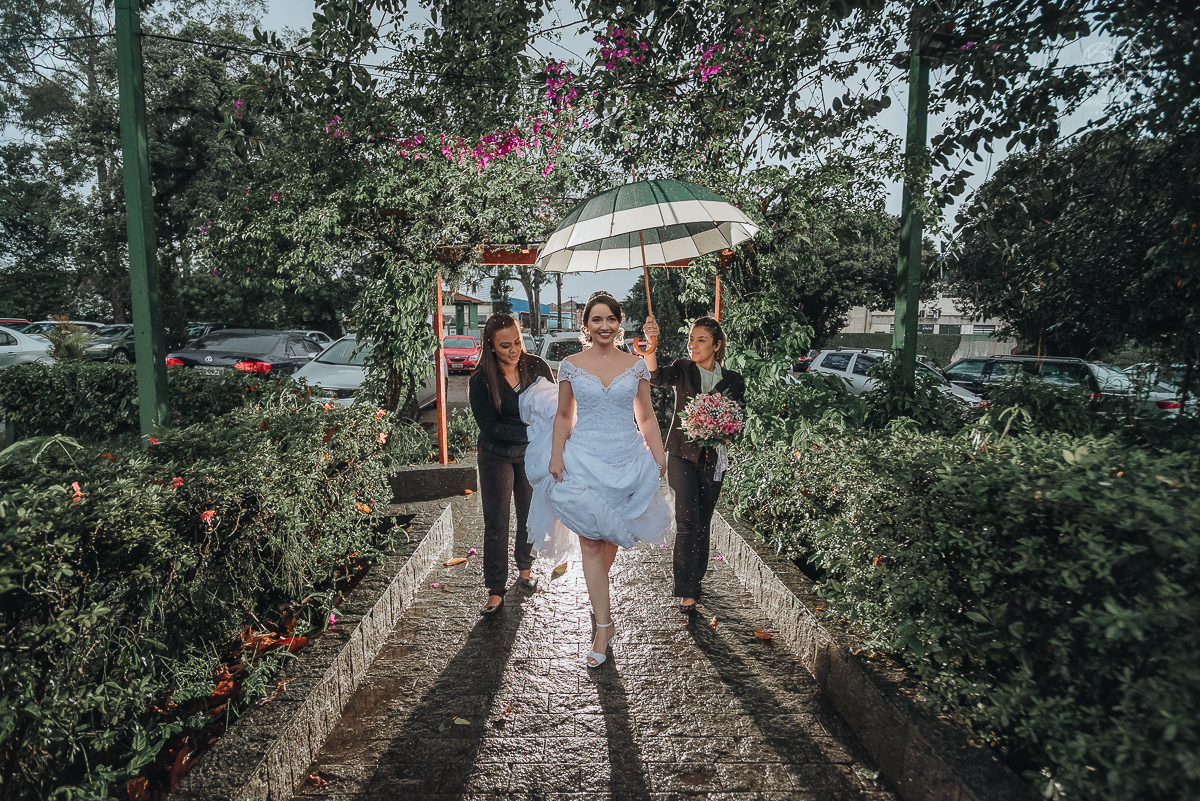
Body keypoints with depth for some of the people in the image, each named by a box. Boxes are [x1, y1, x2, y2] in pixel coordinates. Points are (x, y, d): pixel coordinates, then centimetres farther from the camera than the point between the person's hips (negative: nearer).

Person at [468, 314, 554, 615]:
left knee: (531, 516, 14)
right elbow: (490, 427, -19)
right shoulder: (481, 380, -15)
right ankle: (496, 591, 9)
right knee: (496, 523, -1)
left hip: (532, 454, 3)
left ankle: (525, 570, 37)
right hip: (496, 457, -2)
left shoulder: (537, 367, -8)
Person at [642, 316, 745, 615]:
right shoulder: (683, 370, -1)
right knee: (688, 520, -10)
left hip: (712, 458, 3)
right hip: (682, 454, -3)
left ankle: (694, 576, 32)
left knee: (703, 521, 12)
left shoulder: (732, 380, 5)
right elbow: (656, 376, -23)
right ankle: (687, 592, -5)